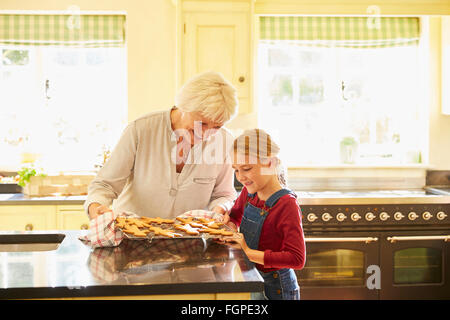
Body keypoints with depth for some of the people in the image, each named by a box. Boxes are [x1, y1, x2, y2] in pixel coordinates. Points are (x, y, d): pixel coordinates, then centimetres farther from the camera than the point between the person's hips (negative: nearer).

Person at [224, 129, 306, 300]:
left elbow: (297, 259, -31)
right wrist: (230, 227, -5)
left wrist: (249, 253, -31)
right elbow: (236, 215, 18)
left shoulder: (287, 205, -25)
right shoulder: (249, 192, -2)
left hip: (275, 289, -7)